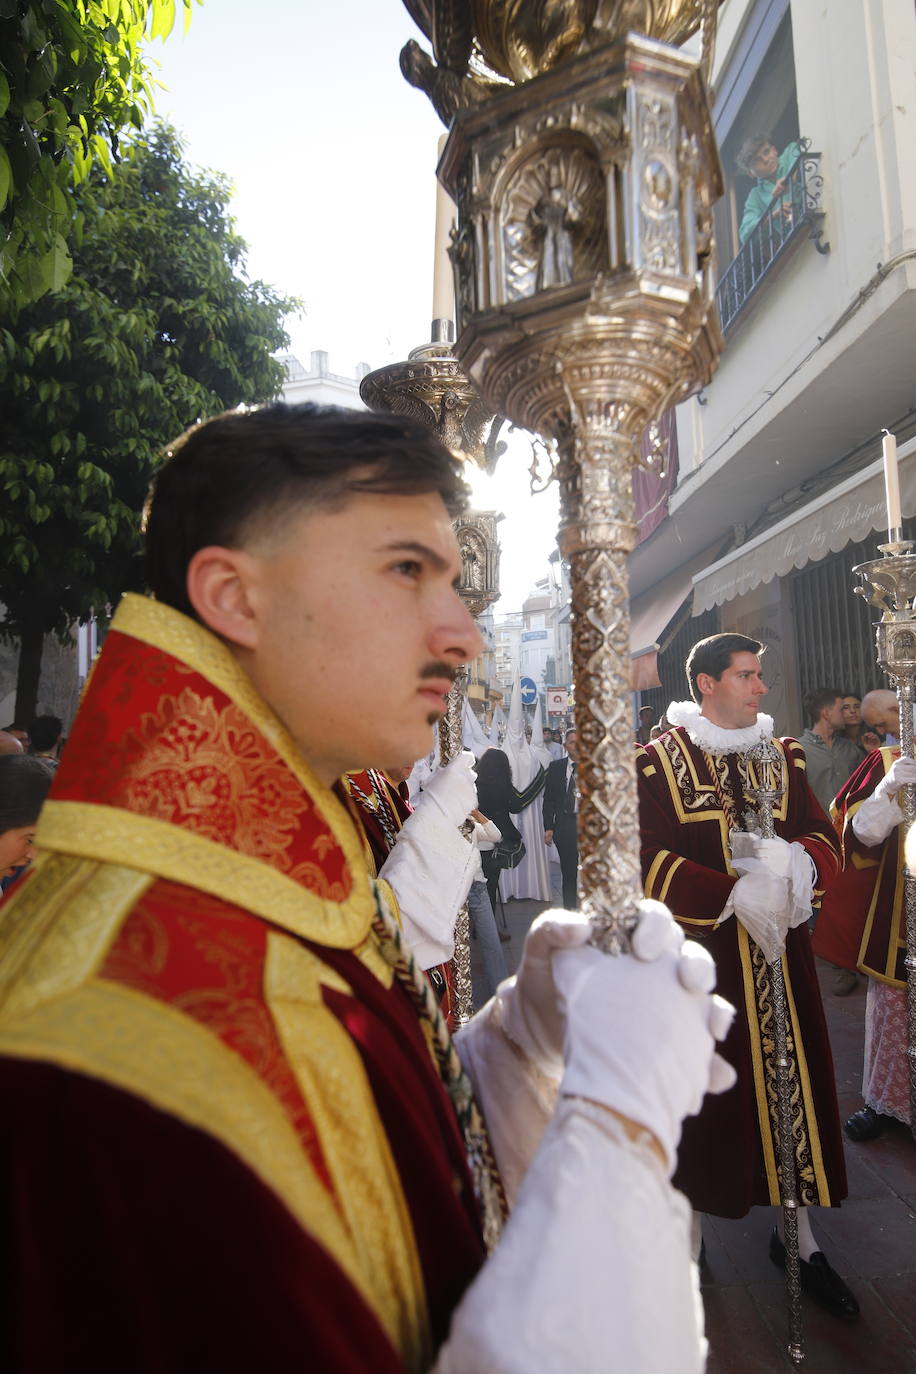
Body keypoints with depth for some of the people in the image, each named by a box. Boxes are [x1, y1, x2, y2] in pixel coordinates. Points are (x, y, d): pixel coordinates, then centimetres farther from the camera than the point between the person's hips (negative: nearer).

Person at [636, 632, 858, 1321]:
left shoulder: (782, 756, 8)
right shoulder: (659, 762, -7)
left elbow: (826, 837, 6)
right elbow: (648, 859, -14)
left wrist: (794, 859, -17)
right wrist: (735, 892, -24)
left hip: (779, 951, 4)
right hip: (700, 951, -4)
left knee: (792, 1081, 11)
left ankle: (798, 1233, 32)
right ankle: (689, 1231, 28)